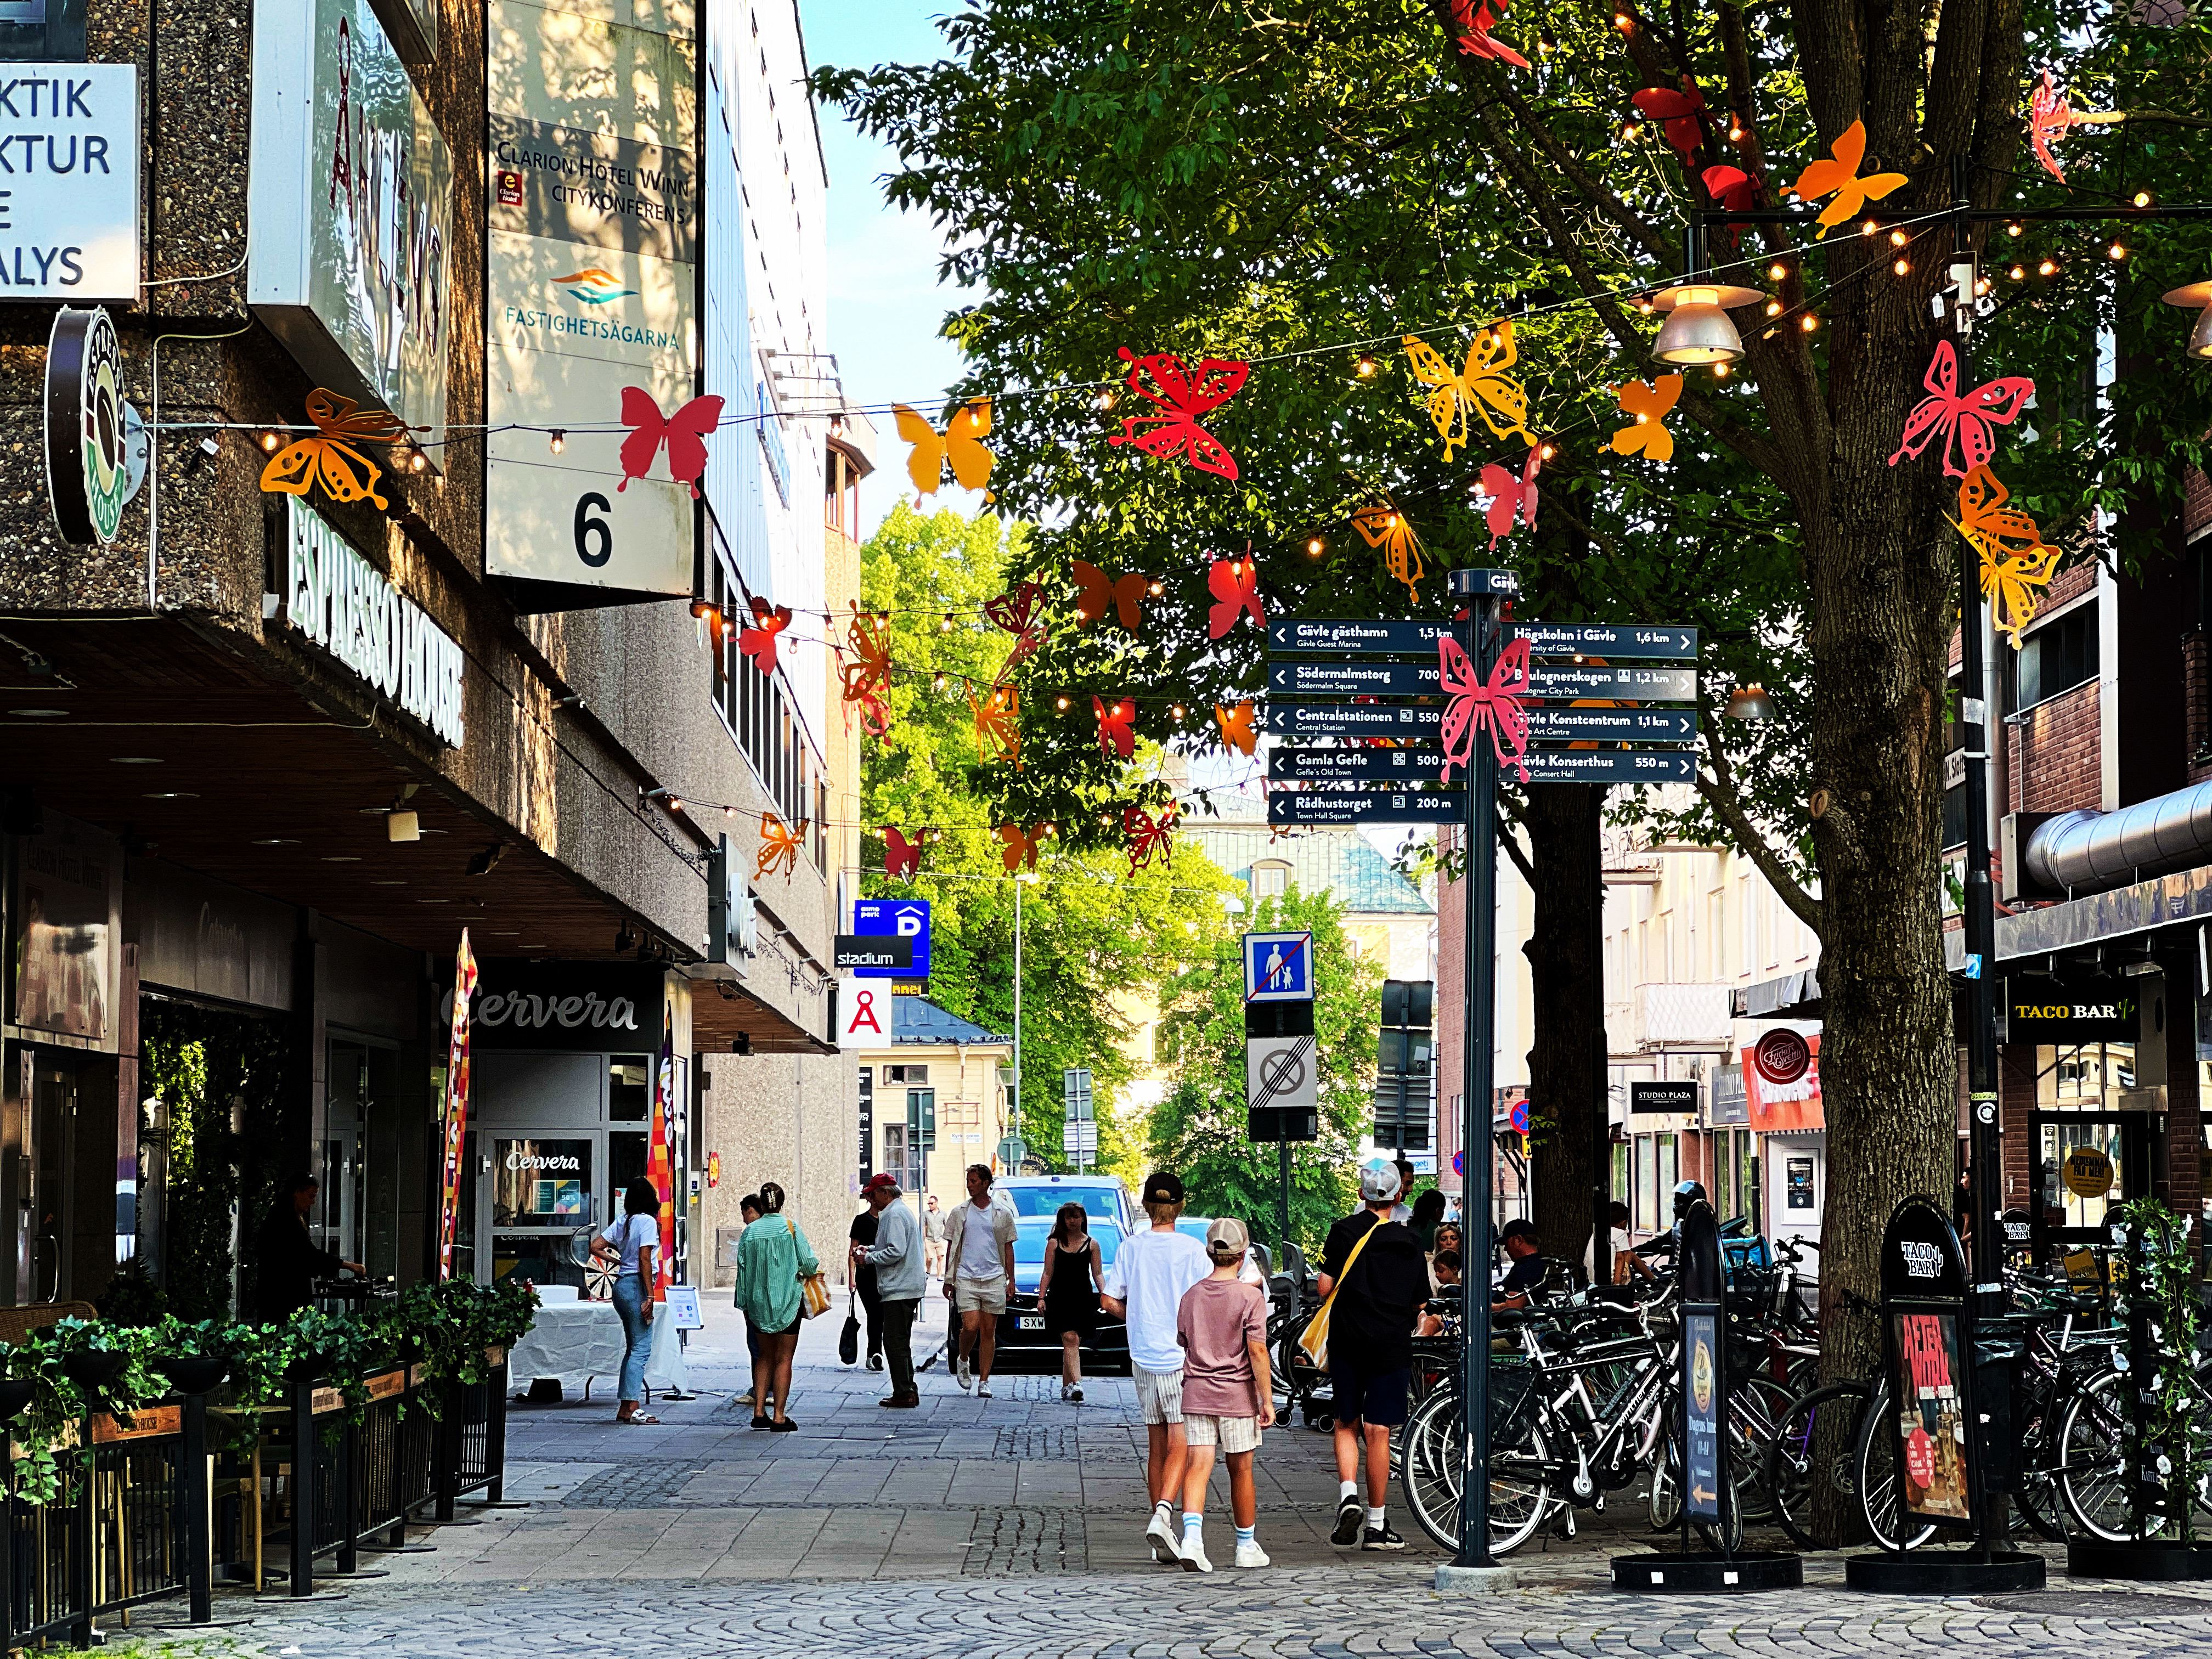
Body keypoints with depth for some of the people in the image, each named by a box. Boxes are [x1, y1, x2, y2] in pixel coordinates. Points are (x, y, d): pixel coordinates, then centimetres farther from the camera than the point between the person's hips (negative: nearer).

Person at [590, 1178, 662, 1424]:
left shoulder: (622, 1222, 11)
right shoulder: (647, 1221, -10)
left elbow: (595, 1247, 10)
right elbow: (645, 1260, -16)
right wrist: (649, 1297, -15)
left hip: (621, 1284, 8)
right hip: (637, 1286, -8)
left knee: (633, 1347, 14)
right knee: (641, 1348, -6)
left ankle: (624, 1408, 14)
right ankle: (631, 1408, -10)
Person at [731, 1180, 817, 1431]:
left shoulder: (750, 1232, -1)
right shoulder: (790, 1227, -7)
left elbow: (743, 1269, 2)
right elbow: (808, 1263, -9)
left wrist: (744, 1305, 10)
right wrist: (814, 1266, 15)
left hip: (758, 1303, 3)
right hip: (788, 1301, -3)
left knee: (765, 1356, 16)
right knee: (784, 1359, 2)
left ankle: (759, 1411, 12)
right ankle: (780, 1417, 0)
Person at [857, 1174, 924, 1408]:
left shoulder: (894, 1215, -14)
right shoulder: (903, 1211, 19)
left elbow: (896, 1251, -24)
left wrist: (869, 1258, -12)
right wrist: (872, 1249, 15)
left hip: (899, 1289, -11)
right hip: (909, 1287, 11)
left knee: (895, 1342, -8)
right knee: (901, 1342, 15)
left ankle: (903, 1394, -9)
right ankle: (908, 1392, 18)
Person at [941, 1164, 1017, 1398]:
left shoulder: (1003, 1213, 7)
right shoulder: (959, 1213, 7)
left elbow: (1008, 1247, 11)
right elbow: (951, 1247, 10)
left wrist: (1011, 1279, 5)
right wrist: (948, 1280, 5)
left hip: (994, 1280, 1)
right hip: (966, 1279, -1)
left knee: (989, 1332, 1)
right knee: (971, 1326, -13)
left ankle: (984, 1381, 5)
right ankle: (963, 1360, 16)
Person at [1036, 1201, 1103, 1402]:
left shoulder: (1091, 1244, 10)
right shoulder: (1054, 1243, 8)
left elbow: (1098, 1274, 8)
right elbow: (1048, 1273, 7)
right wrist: (1041, 1297, -1)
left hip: (1083, 1299, 1)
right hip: (1060, 1298, -1)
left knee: (1072, 1342, 2)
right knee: (1070, 1339, -15)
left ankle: (1066, 1384, 13)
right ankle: (1076, 1383, -27)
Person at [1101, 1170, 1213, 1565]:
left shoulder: (1131, 1247, 3)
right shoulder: (1192, 1250, -8)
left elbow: (1109, 1301, 3)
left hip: (1144, 1358, 4)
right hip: (1182, 1358, -4)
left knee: (1156, 1447, 13)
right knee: (1180, 1446, -3)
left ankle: (1161, 1529, 16)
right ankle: (1163, 1512, -25)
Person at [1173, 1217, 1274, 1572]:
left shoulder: (1191, 1296, 6)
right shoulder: (1251, 1296, -8)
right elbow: (1257, 1351, -12)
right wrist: (1267, 1400, -8)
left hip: (1196, 1392, 3)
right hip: (1237, 1395, -3)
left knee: (1197, 1468, -4)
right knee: (1241, 1471, 10)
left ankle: (1192, 1537, -25)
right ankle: (1247, 1547, 22)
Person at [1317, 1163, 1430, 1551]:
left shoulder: (1344, 1231, -2)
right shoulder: (1410, 1242, 4)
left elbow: (1325, 1287, -6)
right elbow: (1419, 1303, 8)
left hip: (1347, 1340, 0)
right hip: (1391, 1344, 0)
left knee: (1347, 1424, 14)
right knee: (1378, 1431, 3)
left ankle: (1348, 1494, -9)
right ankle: (1376, 1525, 5)